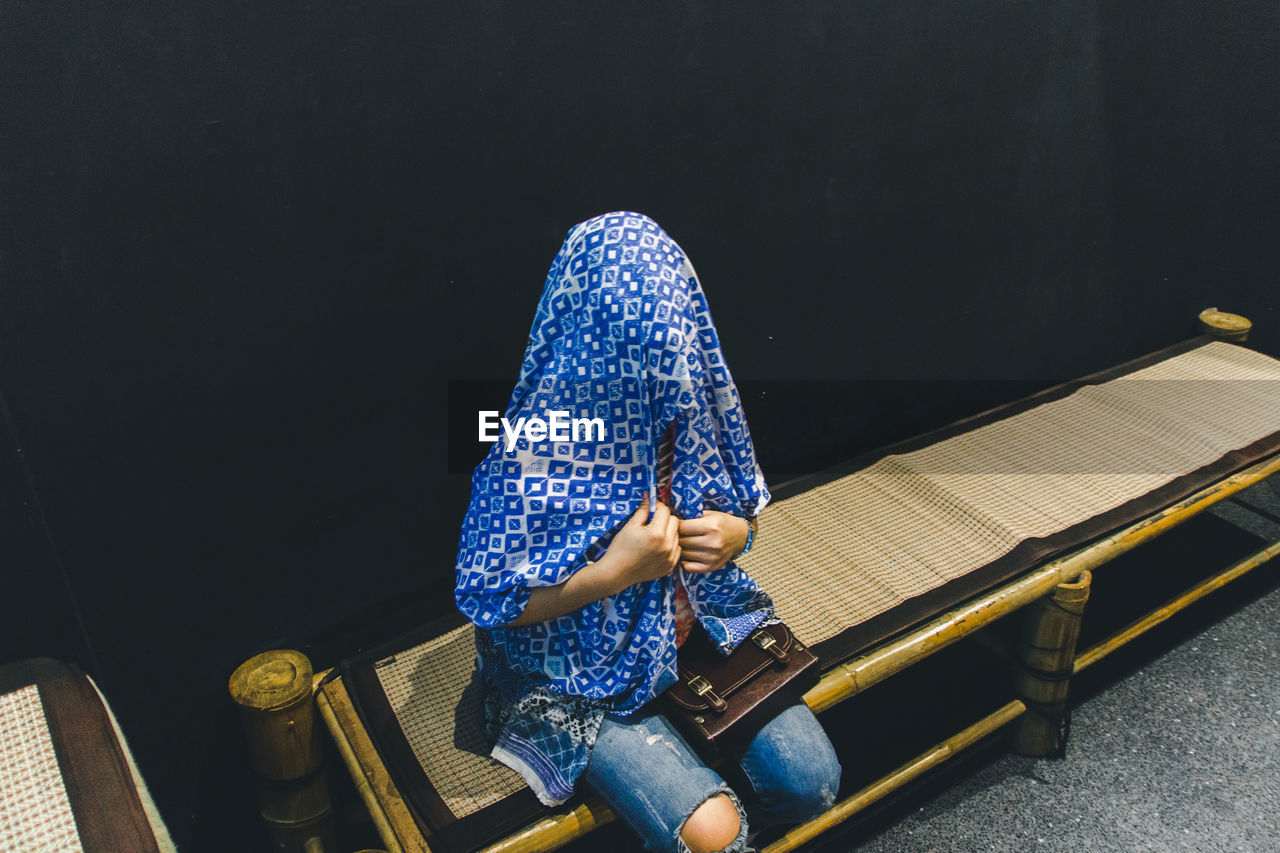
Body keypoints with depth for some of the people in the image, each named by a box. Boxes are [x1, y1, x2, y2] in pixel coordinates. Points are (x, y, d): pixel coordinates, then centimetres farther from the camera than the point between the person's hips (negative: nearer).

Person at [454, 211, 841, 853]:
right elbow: (490, 602, -16)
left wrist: (733, 532, -16)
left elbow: (743, 501, 8)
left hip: (701, 624, 5)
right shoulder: (532, 449, -25)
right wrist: (614, 573, -28)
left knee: (811, 781, -5)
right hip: (583, 670, -5)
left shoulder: (685, 396, -10)